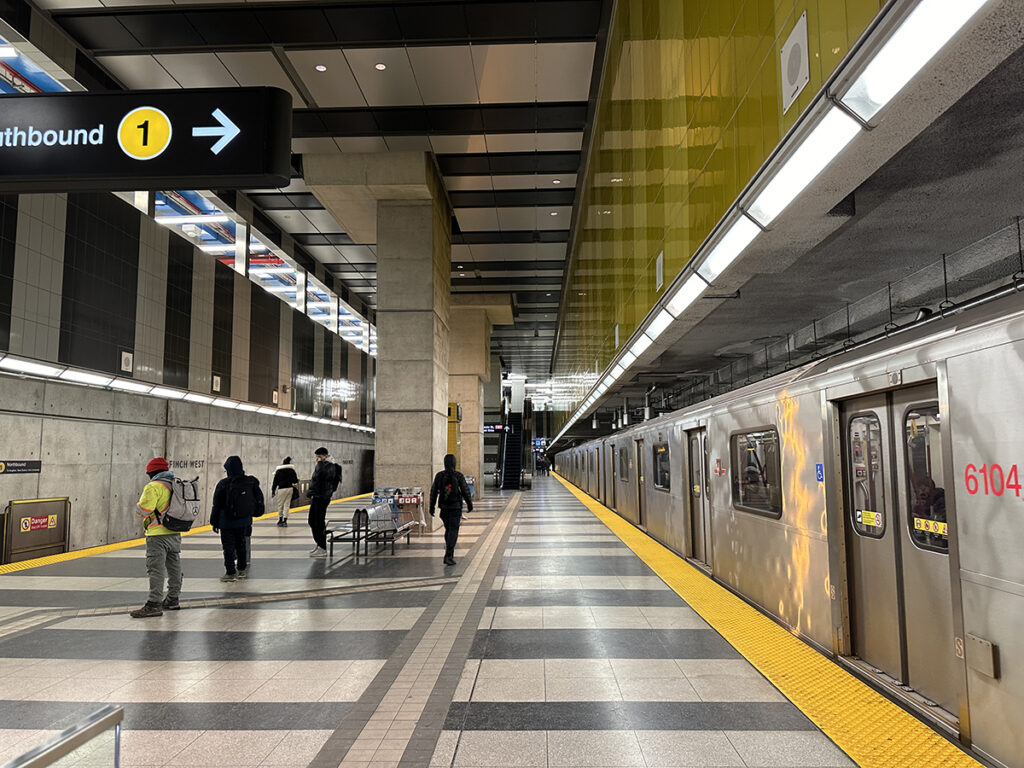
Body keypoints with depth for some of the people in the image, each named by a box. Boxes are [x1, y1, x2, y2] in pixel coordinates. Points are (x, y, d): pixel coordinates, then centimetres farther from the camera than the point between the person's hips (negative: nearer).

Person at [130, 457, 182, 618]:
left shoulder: (153, 487, -13)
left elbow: (143, 509, -17)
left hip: (158, 534, -8)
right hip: (175, 533, 8)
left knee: (156, 568, -7)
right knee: (174, 567, 15)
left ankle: (154, 604, -9)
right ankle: (172, 599, 27)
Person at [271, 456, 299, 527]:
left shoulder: (278, 470, -3)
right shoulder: (292, 470, 4)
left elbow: (275, 482, -2)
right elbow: (296, 480, 8)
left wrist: (273, 491, 3)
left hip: (282, 489, -3)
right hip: (290, 488, 3)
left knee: (280, 505, 9)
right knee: (287, 505, 7)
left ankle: (280, 520, 14)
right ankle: (285, 520, 6)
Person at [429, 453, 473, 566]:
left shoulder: (439, 476, 0)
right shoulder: (459, 476, -8)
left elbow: (433, 492, 2)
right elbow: (465, 491, -4)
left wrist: (431, 508, 9)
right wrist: (469, 505, 9)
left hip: (444, 507, 4)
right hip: (456, 507, -3)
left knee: (448, 530, 20)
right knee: (453, 531, -3)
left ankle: (450, 552, 28)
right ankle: (448, 556, -12)